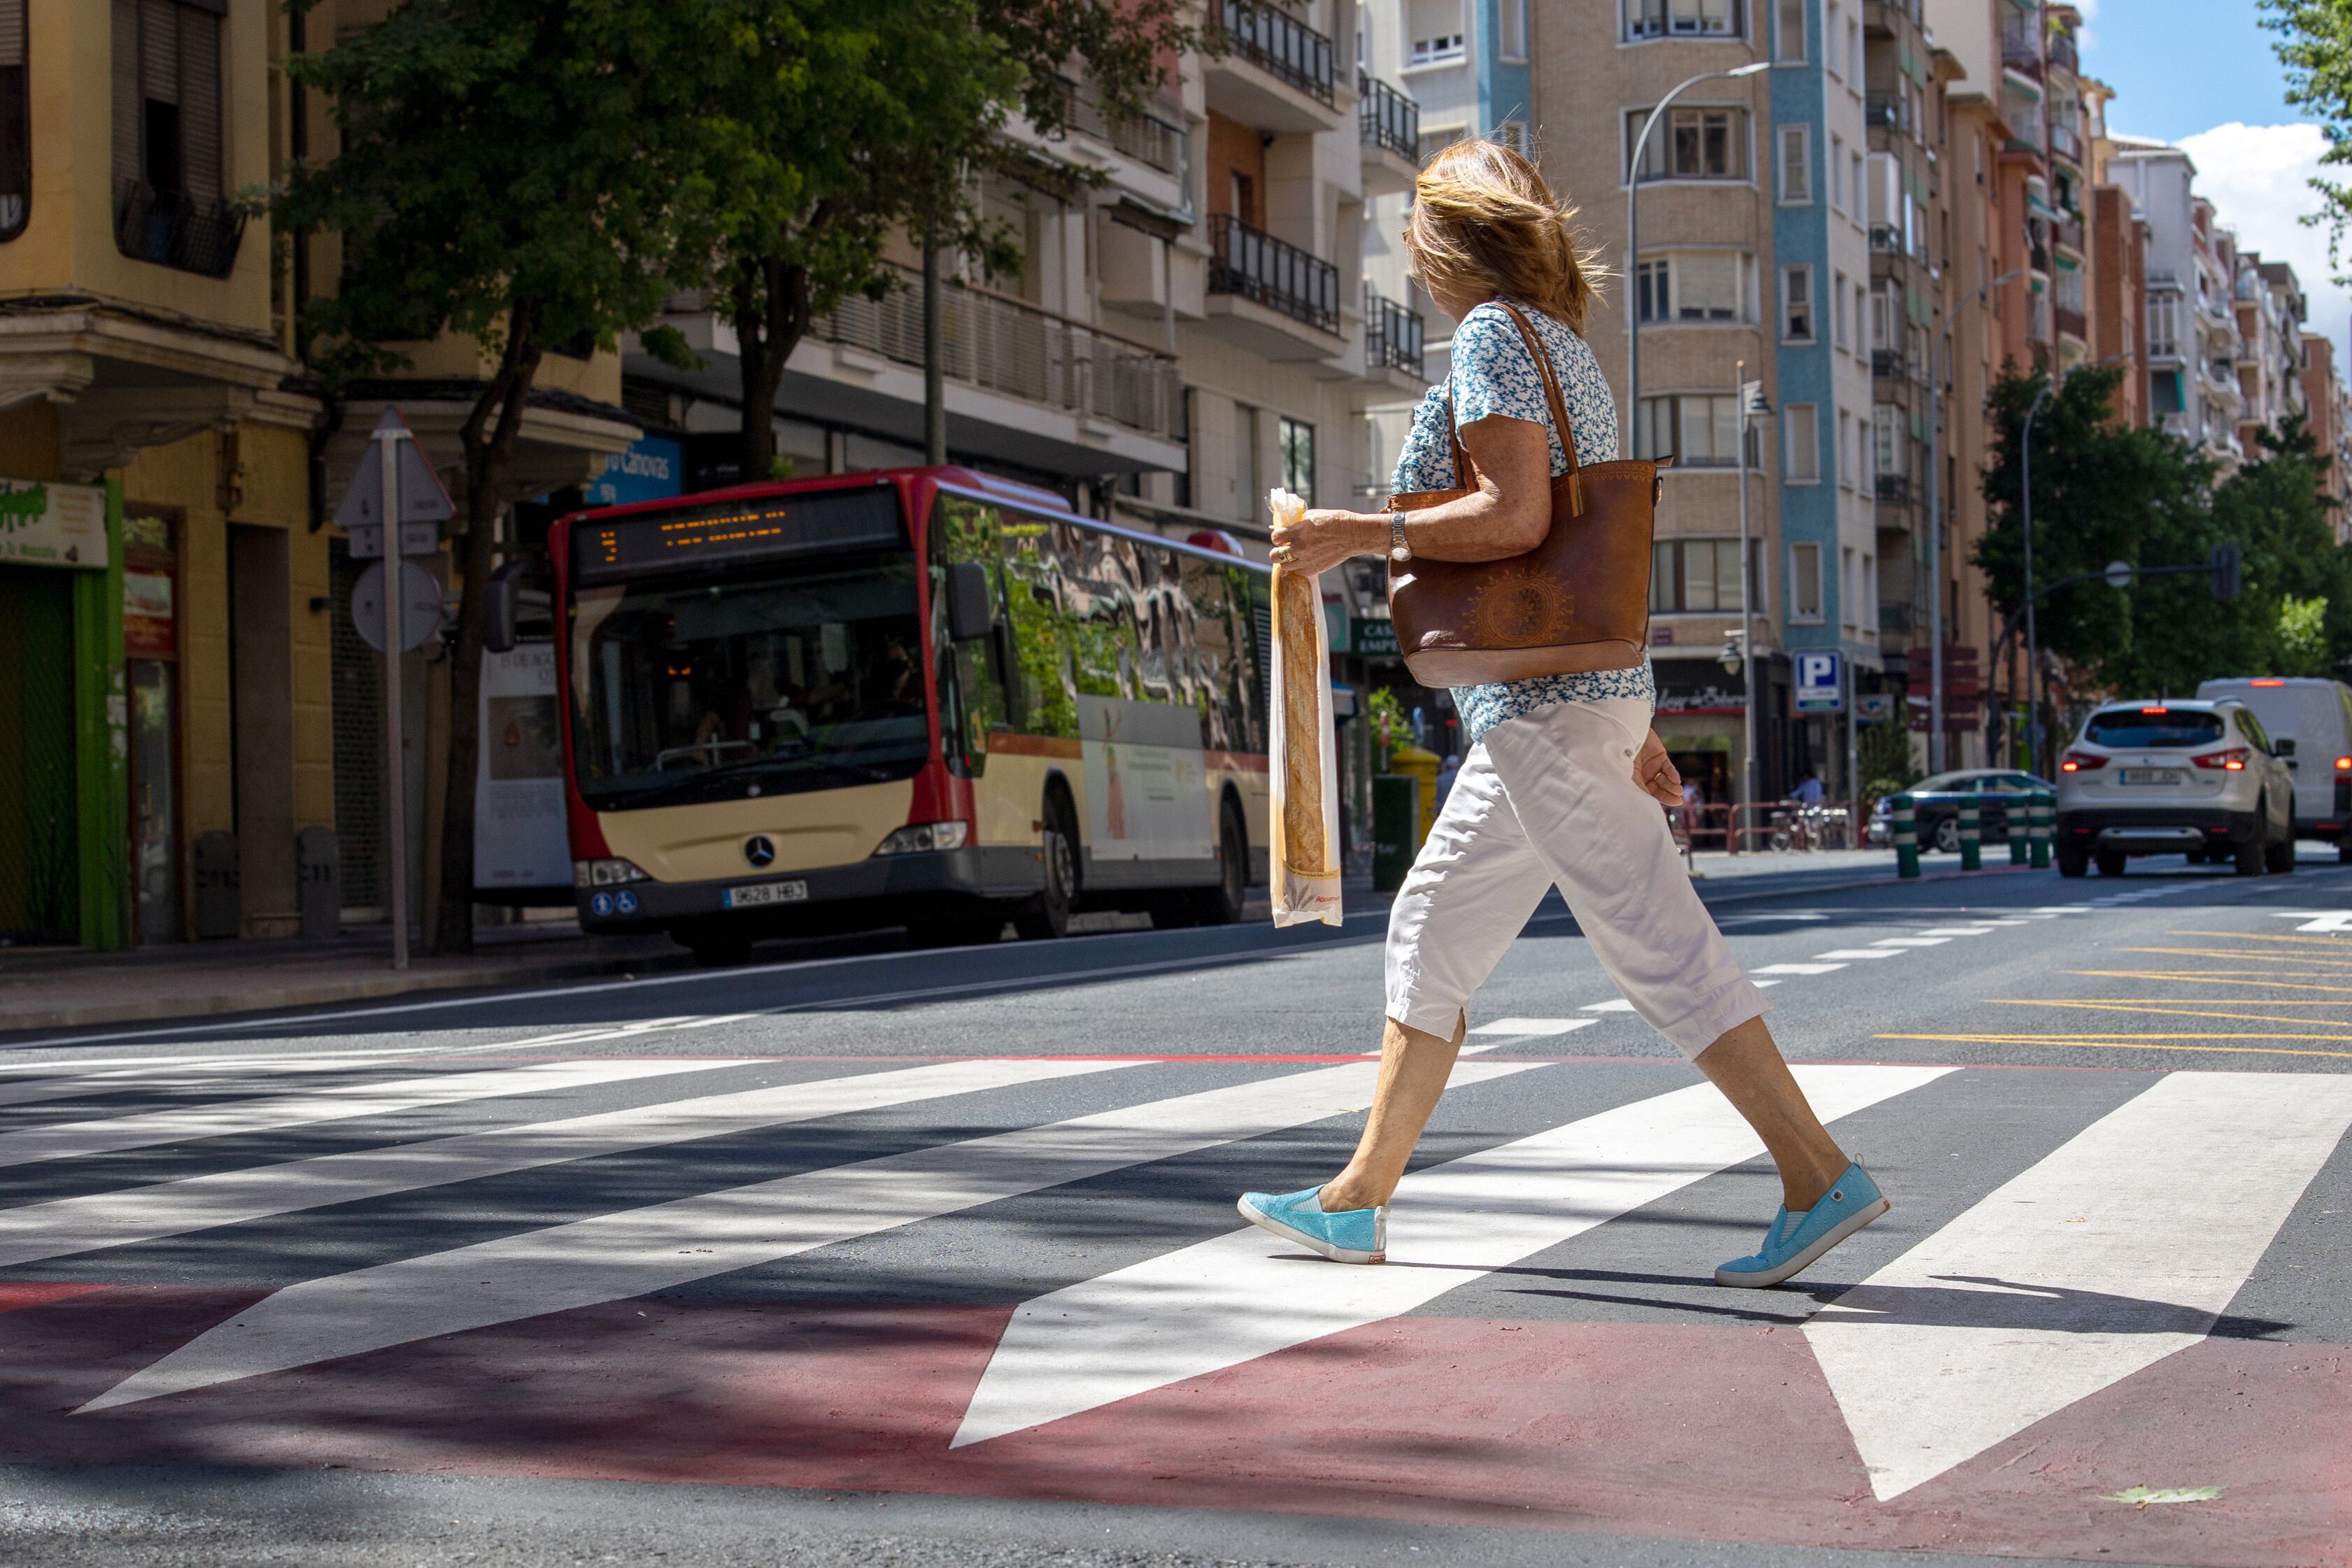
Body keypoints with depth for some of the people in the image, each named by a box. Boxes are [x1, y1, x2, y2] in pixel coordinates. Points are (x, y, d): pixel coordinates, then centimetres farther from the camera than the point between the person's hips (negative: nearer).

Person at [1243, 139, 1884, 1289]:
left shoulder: (1492, 336, -8)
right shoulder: (1562, 346, 20)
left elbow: (1514, 517, -21)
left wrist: (1358, 535, -12)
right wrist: (1636, 725, 22)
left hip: (1545, 699, -10)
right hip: (1588, 691, 10)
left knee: (1656, 944, -10)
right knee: (1431, 932, 14)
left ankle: (1819, 1178, -9)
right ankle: (1358, 1202, 19)